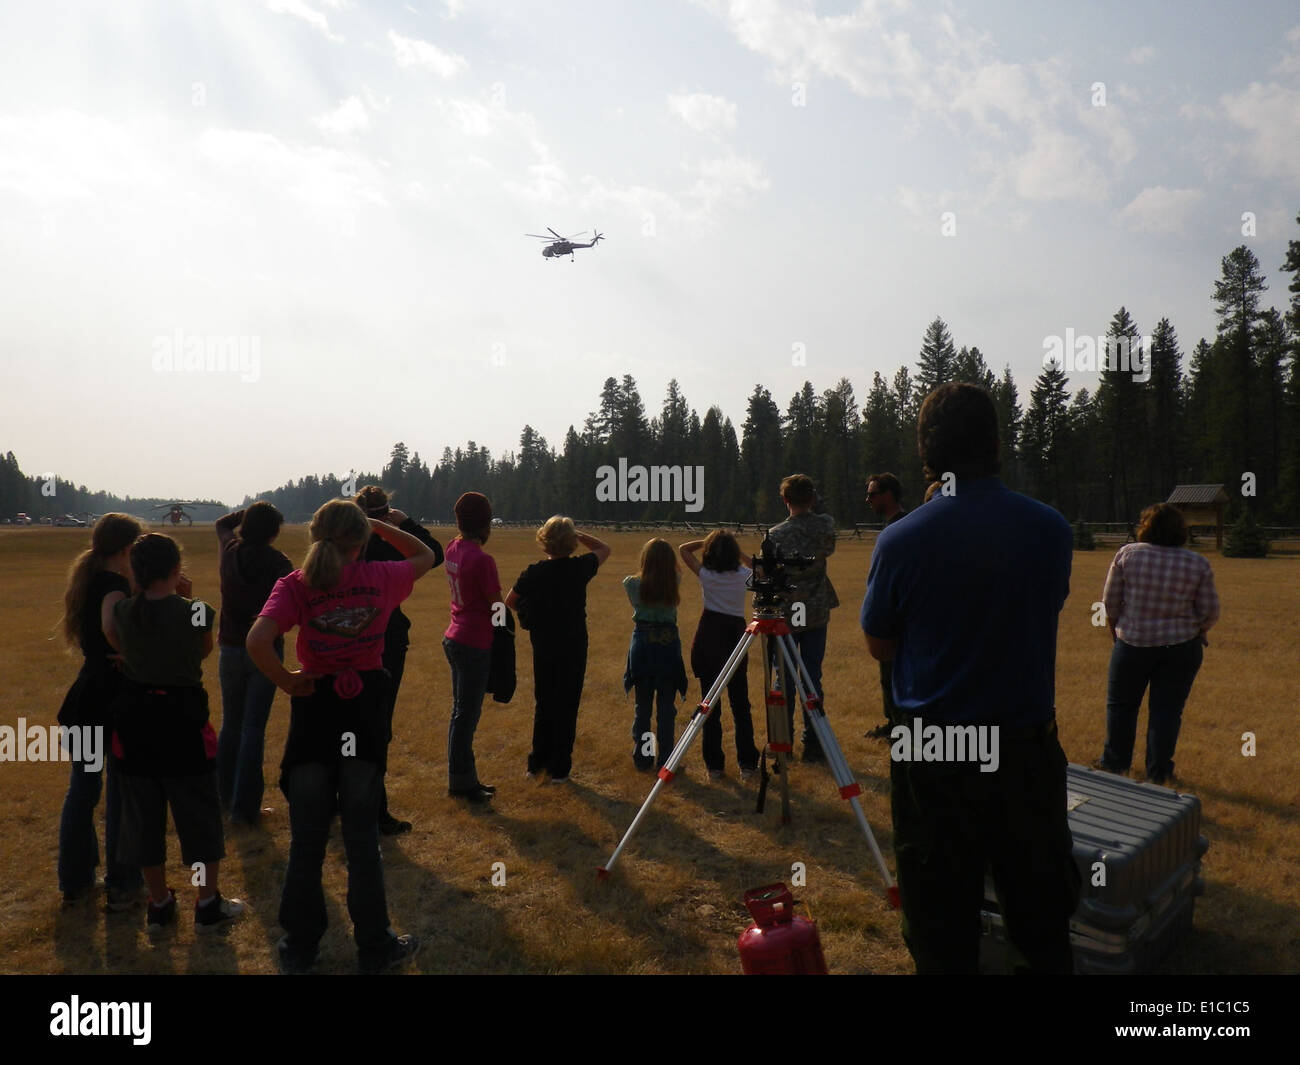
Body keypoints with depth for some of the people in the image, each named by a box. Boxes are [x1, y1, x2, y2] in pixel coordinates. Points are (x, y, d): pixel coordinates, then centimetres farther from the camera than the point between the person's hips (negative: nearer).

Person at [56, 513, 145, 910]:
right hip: (116, 702, -9)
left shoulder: (87, 583, 8)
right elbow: (120, 643, -29)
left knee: (81, 790, 18)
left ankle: (74, 881, 32)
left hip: (87, 698, 9)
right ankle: (121, 888, 16)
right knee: (122, 795, 4)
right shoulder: (116, 587, -20)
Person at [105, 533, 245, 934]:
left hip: (135, 718, 4)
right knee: (199, 812, 10)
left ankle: (159, 904, 27)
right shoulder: (195, 611, -16)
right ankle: (208, 904, 18)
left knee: (143, 814, 16)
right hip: (183, 718, -4)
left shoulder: (120, 611, -6)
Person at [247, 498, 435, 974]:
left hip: (315, 708, 0)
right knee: (362, 835, 11)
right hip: (365, 711, 0)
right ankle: (374, 947, 22)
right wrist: (378, 525, 13)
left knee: (307, 837, 14)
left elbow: (257, 641, -23)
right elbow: (425, 556, 16)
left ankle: (299, 946, 28)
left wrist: (286, 681, -8)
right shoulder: (380, 578, -4)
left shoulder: (295, 584, -7)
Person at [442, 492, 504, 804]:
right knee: (466, 715, 2)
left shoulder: (453, 549, 2)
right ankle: (461, 781, 12)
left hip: (455, 638, 9)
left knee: (462, 711, 16)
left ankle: (464, 779, 27)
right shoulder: (482, 560, -20)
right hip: (475, 643, -9)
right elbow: (497, 606, -13)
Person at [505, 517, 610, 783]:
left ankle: (537, 763, 26)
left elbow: (510, 602, 4)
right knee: (567, 707, 7)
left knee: (543, 705, 18)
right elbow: (604, 549, 9)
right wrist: (579, 535, 5)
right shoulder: (580, 568, -11)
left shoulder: (533, 573, -9)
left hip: (542, 649, 2)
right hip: (573, 649, -2)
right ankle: (559, 768, 12)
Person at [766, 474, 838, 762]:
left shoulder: (775, 534, -12)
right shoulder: (826, 525, -3)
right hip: (816, 613, 2)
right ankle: (813, 744, 10)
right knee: (813, 678, 7)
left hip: (785, 615, -2)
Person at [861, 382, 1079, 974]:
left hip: (932, 753, -2)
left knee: (941, 918, 13)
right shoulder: (1051, 530, -6)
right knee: (1040, 911, 19)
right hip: (1027, 746, 3)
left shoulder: (901, 541, -15)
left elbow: (879, 646, -2)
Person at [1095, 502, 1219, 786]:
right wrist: (1198, 630, 18)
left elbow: (1110, 601, -4)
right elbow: (1210, 612, -2)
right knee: (1167, 709, 9)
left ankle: (1115, 761, 25)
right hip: (1182, 646, 1)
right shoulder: (1198, 564, -5)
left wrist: (1115, 628, 12)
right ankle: (1159, 771, 15)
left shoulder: (1127, 554, -8)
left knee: (1121, 703, 14)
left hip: (1132, 643, -1)